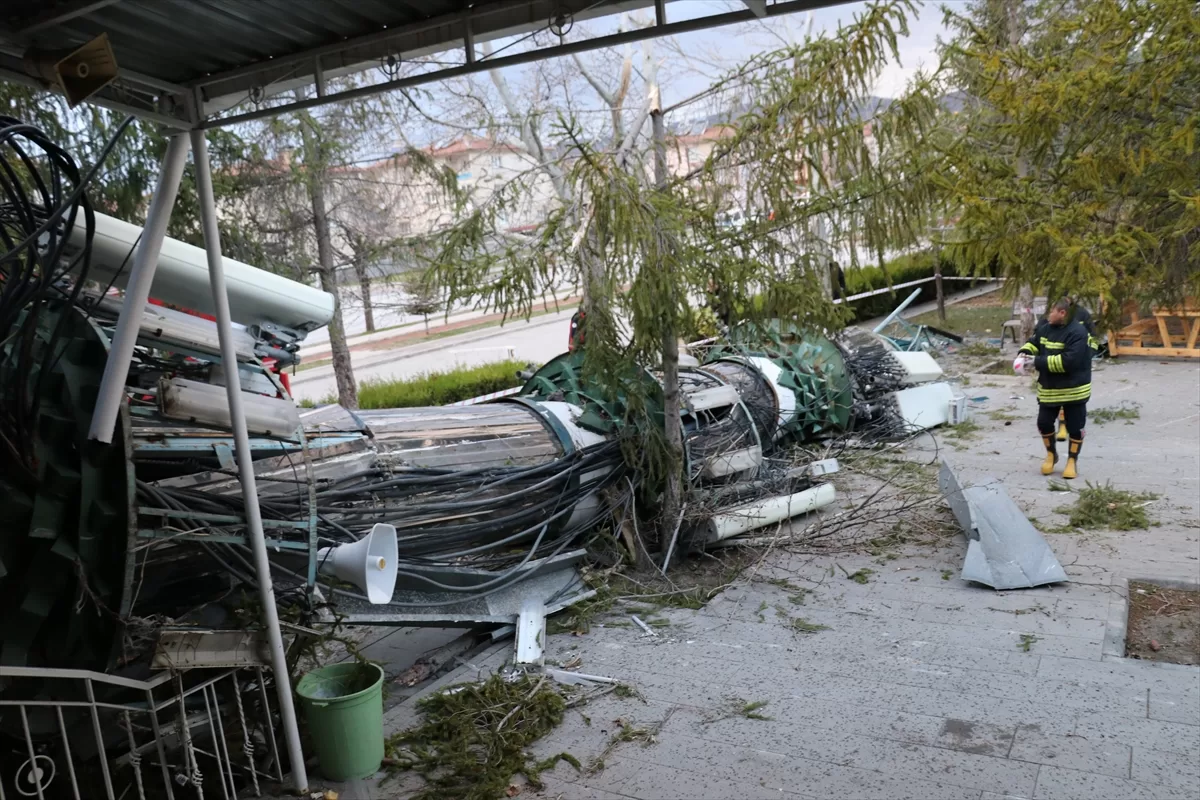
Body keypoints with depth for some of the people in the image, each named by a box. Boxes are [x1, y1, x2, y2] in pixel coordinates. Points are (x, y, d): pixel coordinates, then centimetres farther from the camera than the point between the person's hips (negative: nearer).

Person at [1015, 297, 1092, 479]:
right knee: (1044, 423, 10)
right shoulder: (1044, 327, -2)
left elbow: (1068, 361, -31)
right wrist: (1024, 353, -9)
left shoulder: (1077, 332, -23)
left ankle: (1072, 461, 24)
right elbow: (1033, 343, 14)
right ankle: (1051, 455, 34)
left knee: (1074, 427, 7)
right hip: (1048, 388, 6)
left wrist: (1038, 361, -29)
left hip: (1073, 389, -6)